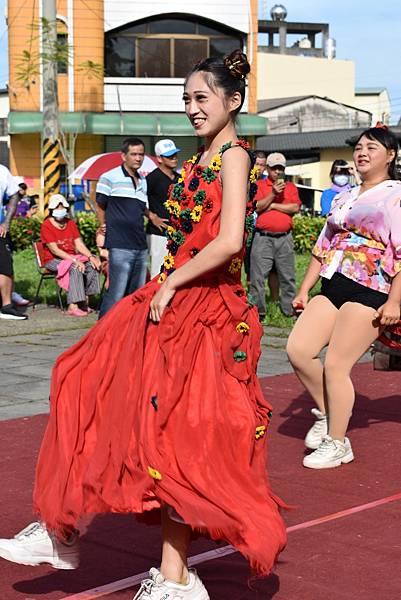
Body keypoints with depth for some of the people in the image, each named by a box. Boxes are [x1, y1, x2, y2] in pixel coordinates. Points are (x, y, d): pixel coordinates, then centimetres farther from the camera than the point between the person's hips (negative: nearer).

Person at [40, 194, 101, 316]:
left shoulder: (70, 223, 11)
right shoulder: (46, 226, -10)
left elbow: (79, 244, 5)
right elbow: (54, 250, -18)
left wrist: (90, 256, -15)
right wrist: (75, 260, -28)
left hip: (71, 258, 7)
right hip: (53, 260, -7)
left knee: (92, 264, -18)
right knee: (75, 268, -34)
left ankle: (84, 301, -16)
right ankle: (72, 307, -39)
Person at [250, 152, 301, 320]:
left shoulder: (290, 187, 14)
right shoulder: (259, 186, 7)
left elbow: (295, 207, -2)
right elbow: (256, 207, -6)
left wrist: (272, 205, -5)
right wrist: (273, 194, -13)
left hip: (284, 238, 2)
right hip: (263, 238, -2)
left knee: (287, 277, 6)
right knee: (258, 276, -3)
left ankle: (289, 310, 14)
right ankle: (258, 311, 4)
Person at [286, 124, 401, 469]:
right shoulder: (344, 198, 19)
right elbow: (324, 246, 21)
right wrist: (305, 290, 17)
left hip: (369, 292, -7)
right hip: (332, 286, 7)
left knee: (336, 365, -8)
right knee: (298, 350, -4)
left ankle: (337, 444, 6)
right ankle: (326, 413, 18)